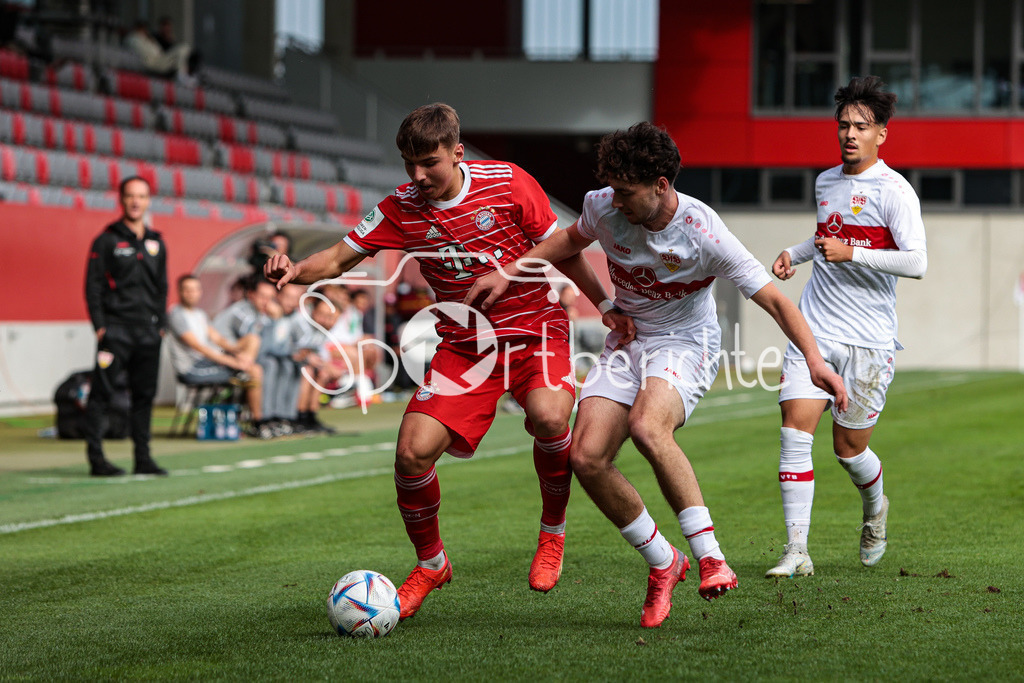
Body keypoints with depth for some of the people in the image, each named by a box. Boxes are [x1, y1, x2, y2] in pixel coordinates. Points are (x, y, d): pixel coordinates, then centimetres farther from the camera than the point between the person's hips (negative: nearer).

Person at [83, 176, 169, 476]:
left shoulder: (156, 243, 15)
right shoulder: (107, 241, 0)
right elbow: (93, 286, -2)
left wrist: (161, 324, 11)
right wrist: (100, 325, -9)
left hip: (149, 333, 5)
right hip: (116, 330, -5)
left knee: (145, 394, 5)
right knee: (102, 392, -7)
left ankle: (143, 457, 10)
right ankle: (96, 457, -6)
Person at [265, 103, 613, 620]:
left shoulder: (508, 183, -11)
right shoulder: (401, 210, -5)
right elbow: (338, 258, -3)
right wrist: (295, 271, -24)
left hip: (533, 327, -2)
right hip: (464, 343, 2)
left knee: (547, 416, -33)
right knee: (413, 452, -14)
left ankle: (553, 532, -4)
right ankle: (430, 564, 14)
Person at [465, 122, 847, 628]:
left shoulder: (704, 235, -24)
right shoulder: (603, 207, -11)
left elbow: (773, 300, -20)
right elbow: (572, 239, 14)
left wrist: (814, 360, -32)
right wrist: (508, 273, 6)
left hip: (686, 344, -5)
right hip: (627, 342, 5)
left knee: (646, 426, -37)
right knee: (586, 458, -14)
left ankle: (709, 556, -30)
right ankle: (663, 563, 5)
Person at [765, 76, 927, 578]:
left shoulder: (893, 191, -9)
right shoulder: (825, 182, 13)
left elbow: (916, 262, -18)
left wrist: (850, 253, -19)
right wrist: (794, 254, 15)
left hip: (868, 339, -5)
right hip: (813, 330, 5)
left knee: (848, 448, 3)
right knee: (795, 430, -11)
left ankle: (875, 511, 37)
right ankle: (796, 551, -10)